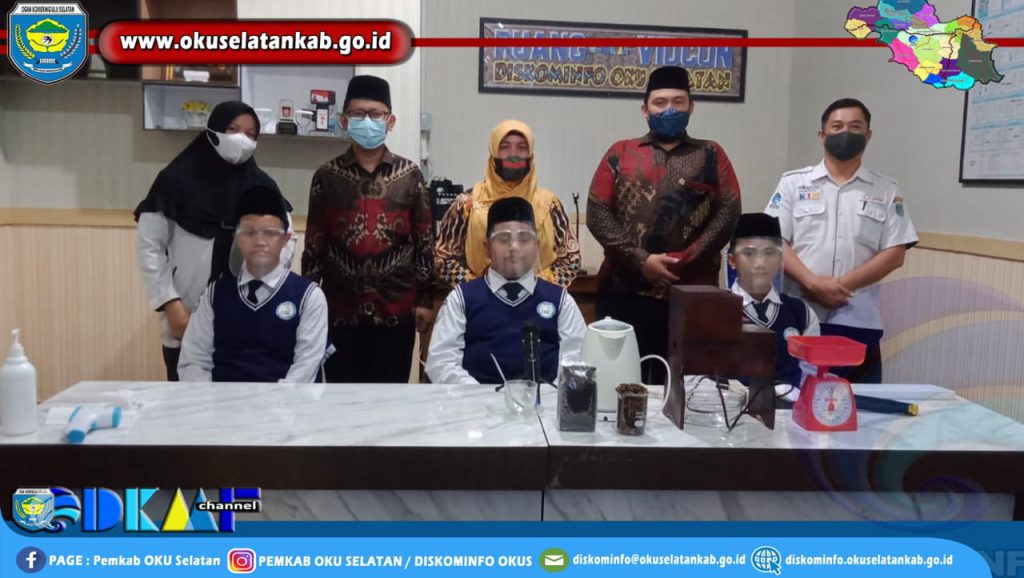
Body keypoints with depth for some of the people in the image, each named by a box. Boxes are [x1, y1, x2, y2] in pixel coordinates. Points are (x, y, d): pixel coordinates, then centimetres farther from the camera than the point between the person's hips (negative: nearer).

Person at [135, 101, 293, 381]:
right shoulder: (177, 179, -2)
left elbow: (286, 242, 4)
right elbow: (149, 245, -1)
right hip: (187, 321, -2)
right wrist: (170, 305, -8)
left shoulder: (263, 186, 6)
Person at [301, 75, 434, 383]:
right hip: (341, 311, 0)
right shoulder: (327, 176, 2)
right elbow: (314, 246, 4)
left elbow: (424, 242, 3)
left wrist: (425, 299, 1)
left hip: (396, 309, 0)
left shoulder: (410, 175, 2)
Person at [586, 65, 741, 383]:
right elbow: (597, 213, 1)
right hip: (625, 292, 0)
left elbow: (729, 213, 1)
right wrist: (641, 260, -11)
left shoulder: (711, 155, 12)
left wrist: (686, 260, -12)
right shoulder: (620, 153, 11)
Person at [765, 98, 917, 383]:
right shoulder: (794, 183, 6)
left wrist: (843, 284, -10)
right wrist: (813, 283, -15)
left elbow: (895, 253, 2)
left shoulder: (886, 191, 10)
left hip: (858, 322, 1)